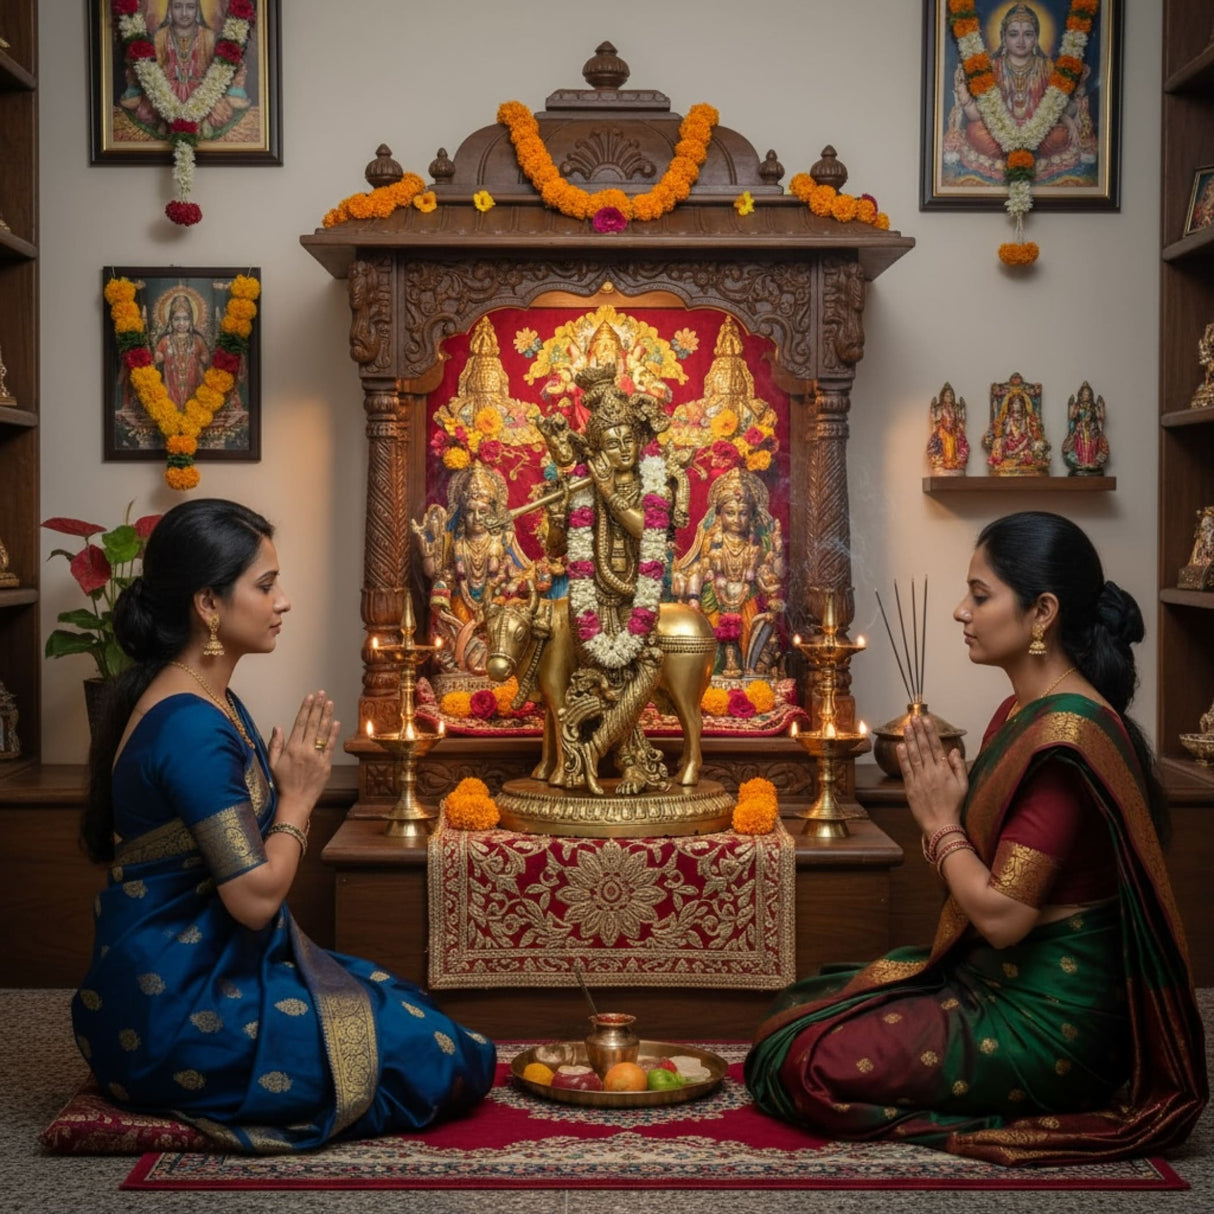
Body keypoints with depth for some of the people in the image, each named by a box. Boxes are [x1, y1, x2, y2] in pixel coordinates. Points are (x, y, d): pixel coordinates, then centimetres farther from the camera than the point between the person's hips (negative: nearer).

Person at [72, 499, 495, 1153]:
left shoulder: (213, 705, 9)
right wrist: (298, 797, -10)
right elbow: (257, 896, -23)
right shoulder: (190, 728, -23)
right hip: (178, 1009, -10)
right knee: (438, 1056, -8)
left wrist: (289, 788, 0)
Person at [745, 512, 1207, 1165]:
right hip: (991, 975, 10)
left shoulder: (1065, 736, -25)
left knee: (803, 1062, -10)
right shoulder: (1021, 711, 8)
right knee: (796, 1008, 12)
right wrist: (939, 809, -8)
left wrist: (941, 822, -11)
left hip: (1045, 1015, -10)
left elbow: (1001, 914, -26)